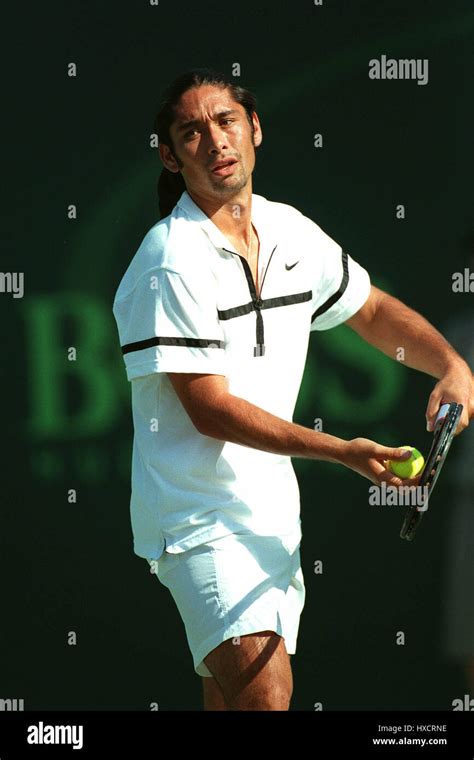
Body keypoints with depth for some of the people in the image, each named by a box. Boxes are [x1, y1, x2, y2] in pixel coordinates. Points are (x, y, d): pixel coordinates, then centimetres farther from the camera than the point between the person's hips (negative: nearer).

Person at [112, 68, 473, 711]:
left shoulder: (291, 233, 6)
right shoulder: (171, 264, -16)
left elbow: (374, 312, 23)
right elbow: (210, 410, -19)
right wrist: (342, 453, -24)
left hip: (273, 514, 7)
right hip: (203, 523, -7)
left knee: (238, 698, 10)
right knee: (262, 692, -23)